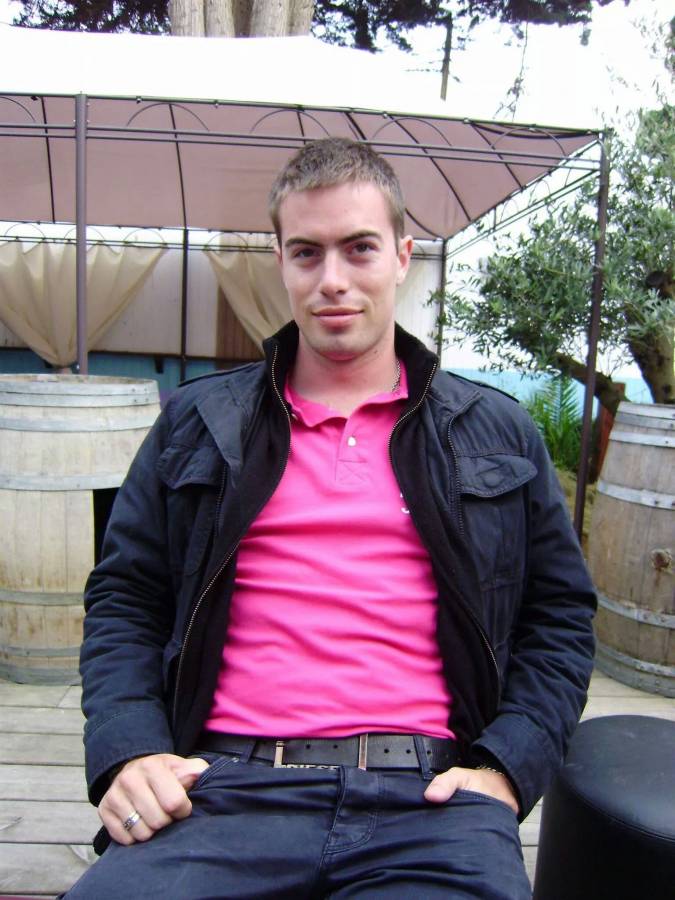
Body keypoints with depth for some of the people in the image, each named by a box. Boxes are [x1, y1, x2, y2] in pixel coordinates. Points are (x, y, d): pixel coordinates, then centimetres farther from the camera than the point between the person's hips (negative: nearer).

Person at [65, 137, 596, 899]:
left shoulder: (498, 434, 14)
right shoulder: (197, 423, 14)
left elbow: (560, 614, 15)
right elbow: (122, 599, 14)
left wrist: (505, 767, -1)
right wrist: (128, 752, -2)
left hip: (429, 794, 1)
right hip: (224, 785, 1)